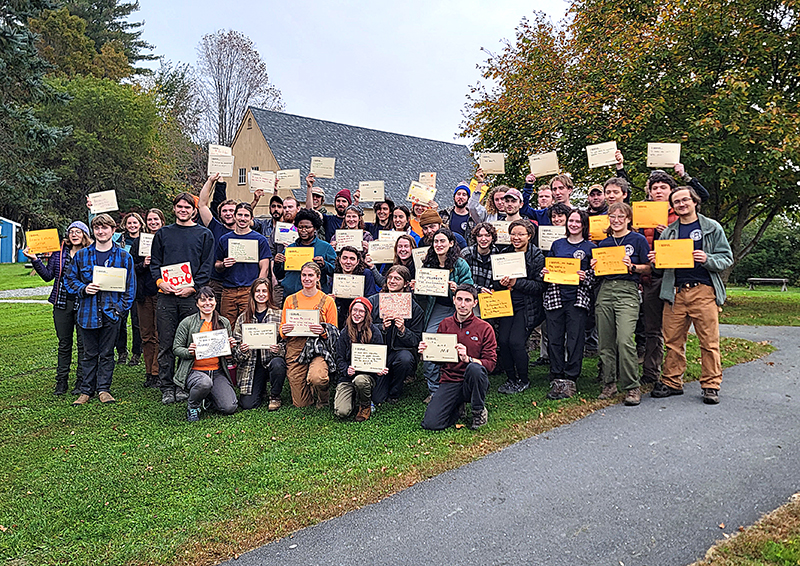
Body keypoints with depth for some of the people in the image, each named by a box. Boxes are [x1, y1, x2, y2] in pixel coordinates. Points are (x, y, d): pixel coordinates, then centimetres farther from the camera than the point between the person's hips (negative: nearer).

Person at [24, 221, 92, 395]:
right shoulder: (59, 252, 7)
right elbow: (48, 275, 4)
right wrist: (35, 260, -5)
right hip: (62, 303, 3)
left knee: (83, 343, 3)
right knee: (64, 343, 12)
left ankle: (81, 381, 14)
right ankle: (61, 381, 21)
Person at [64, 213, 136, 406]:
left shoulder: (124, 256, 2)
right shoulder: (81, 255, 6)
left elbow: (130, 285, 3)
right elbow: (69, 279, 11)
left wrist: (122, 307, -6)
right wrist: (84, 289, -9)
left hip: (111, 313, -1)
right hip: (88, 313, 1)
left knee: (107, 353, 8)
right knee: (89, 354, 10)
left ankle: (103, 388, 18)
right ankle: (86, 390, 20)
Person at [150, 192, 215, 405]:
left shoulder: (204, 234, 8)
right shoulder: (163, 234, 15)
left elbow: (207, 266, 2)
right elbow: (154, 262, 13)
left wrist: (193, 287, -10)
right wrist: (160, 282, -5)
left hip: (192, 295, -2)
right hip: (166, 295, 2)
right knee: (166, 344, 3)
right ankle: (167, 387, 10)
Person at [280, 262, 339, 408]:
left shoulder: (327, 301, 4)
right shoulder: (290, 300, 10)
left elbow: (334, 330, 6)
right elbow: (282, 328, 15)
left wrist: (323, 331, -17)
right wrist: (285, 330, -10)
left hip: (318, 347, -2)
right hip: (295, 348, 2)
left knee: (317, 377, -35)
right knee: (300, 403, -1)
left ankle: (323, 401, 1)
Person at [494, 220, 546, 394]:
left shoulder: (537, 256, -5)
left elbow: (540, 286, -11)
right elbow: (495, 283, 10)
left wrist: (517, 283, -20)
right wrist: (501, 283, -13)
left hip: (527, 306, -4)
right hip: (507, 304, 4)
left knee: (515, 341, -16)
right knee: (502, 340, -10)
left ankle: (523, 380, 8)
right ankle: (510, 378, 12)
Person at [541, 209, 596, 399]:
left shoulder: (590, 247, 7)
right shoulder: (557, 244, 15)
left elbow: (596, 275, 7)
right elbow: (548, 266, 23)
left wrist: (585, 277, -13)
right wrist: (544, 273, 1)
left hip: (577, 298, -2)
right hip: (555, 296, 3)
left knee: (575, 339, -4)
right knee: (554, 338, 0)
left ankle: (570, 380, 5)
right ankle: (556, 379, 9)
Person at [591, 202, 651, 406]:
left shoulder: (638, 240, 5)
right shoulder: (604, 243, 17)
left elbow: (648, 268, 5)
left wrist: (632, 267, -13)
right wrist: (595, 267, 0)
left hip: (628, 291, -4)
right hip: (605, 290, 5)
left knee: (625, 340, -16)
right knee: (605, 341, 4)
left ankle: (632, 387, -5)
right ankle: (609, 383, 14)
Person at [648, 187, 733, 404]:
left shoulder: (712, 228, 8)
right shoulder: (668, 232, 16)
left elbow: (727, 258, 5)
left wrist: (707, 259, -15)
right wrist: (656, 260, -2)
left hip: (704, 290, -2)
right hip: (675, 292, 3)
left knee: (709, 341, -2)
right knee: (673, 340, 3)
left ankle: (711, 385, 8)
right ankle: (672, 382, 13)